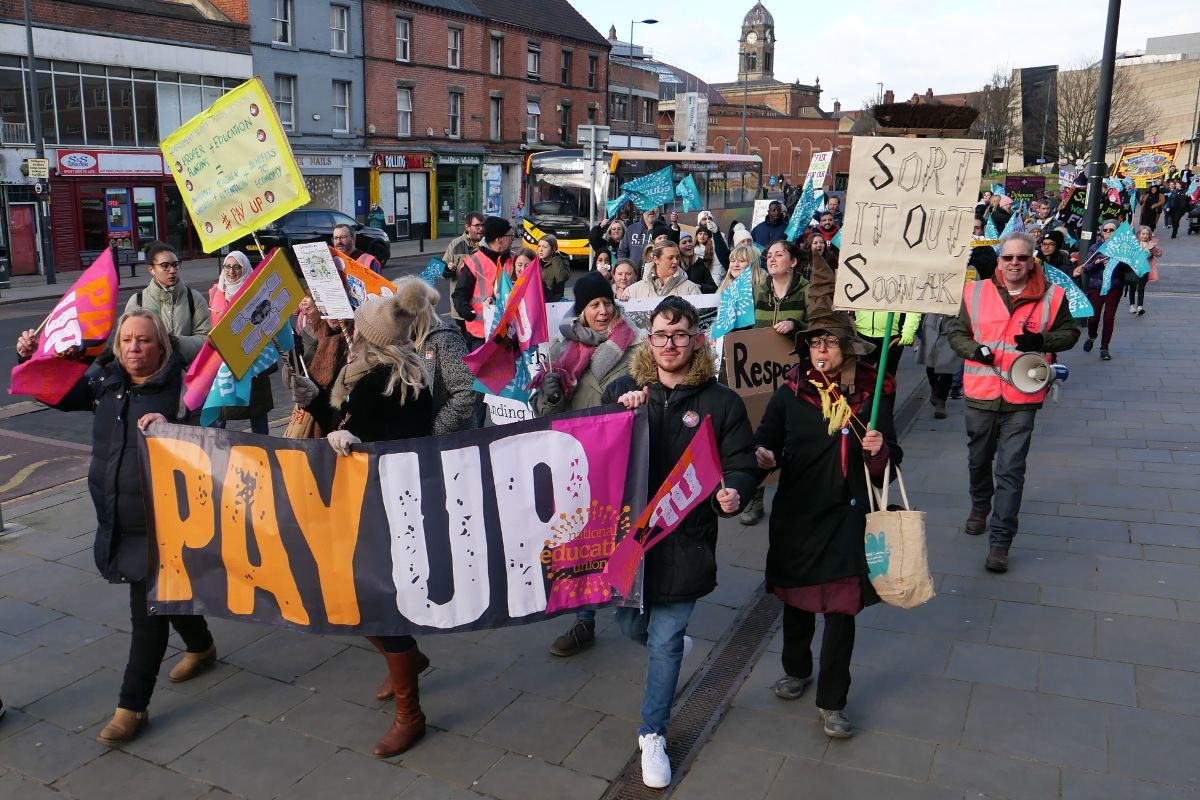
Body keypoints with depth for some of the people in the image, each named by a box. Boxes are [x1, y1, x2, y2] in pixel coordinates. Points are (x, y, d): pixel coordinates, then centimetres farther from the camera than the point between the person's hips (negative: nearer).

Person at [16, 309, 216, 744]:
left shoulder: (180, 384, -14)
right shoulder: (104, 380, 6)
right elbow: (58, 394, 21)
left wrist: (170, 427, -38)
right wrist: (31, 358, 7)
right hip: (115, 520, 7)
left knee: (147, 606, -1)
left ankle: (132, 706, 11)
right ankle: (200, 646, 49)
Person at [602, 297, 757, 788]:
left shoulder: (721, 402, -3)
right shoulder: (621, 391, 3)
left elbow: (742, 467, -2)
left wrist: (733, 495, -24)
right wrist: (622, 413, -19)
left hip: (685, 541, -2)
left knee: (666, 641, 4)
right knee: (631, 625, 16)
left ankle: (653, 735, 24)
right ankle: (671, 640, 52)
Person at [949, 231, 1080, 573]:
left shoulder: (1051, 296, -1)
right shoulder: (976, 293, 2)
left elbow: (1070, 333, 9)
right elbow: (957, 333, 10)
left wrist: (1041, 341, -12)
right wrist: (973, 349, -12)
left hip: (1022, 398, -2)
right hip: (980, 394, 2)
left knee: (1011, 470, -4)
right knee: (978, 460, 20)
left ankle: (1000, 542, 1)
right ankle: (980, 506, 49)